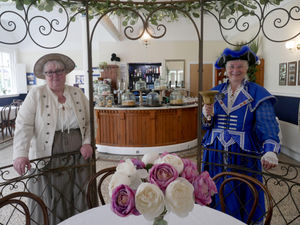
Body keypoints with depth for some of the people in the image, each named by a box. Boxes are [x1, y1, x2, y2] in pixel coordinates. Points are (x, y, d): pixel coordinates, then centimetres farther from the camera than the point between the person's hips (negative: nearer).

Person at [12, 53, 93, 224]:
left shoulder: (78, 93, 6)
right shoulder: (36, 94, -2)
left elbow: (89, 121, 8)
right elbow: (24, 125, -9)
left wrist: (87, 142, -5)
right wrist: (20, 155, -20)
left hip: (78, 157, 3)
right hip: (47, 160, -2)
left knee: (78, 199, 12)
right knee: (50, 204, 8)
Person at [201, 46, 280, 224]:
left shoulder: (258, 94, -3)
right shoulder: (216, 92, 8)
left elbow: (268, 126, -14)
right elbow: (206, 126, 9)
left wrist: (270, 151, -30)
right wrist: (207, 117, -13)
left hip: (244, 156, -3)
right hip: (216, 154, 3)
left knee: (243, 199, 10)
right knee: (217, 199, 14)